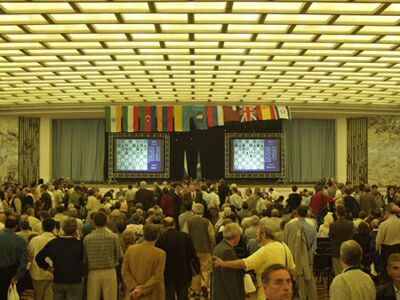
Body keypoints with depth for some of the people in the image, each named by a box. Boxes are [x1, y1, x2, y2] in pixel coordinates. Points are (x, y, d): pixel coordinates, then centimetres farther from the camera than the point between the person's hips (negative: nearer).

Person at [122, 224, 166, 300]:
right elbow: (157, 277, -16)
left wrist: (134, 287, -8)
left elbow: (124, 271, -4)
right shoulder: (160, 253, -13)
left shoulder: (131, 249, -3)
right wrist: (142, 290, -14)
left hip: (133, 294, 3)